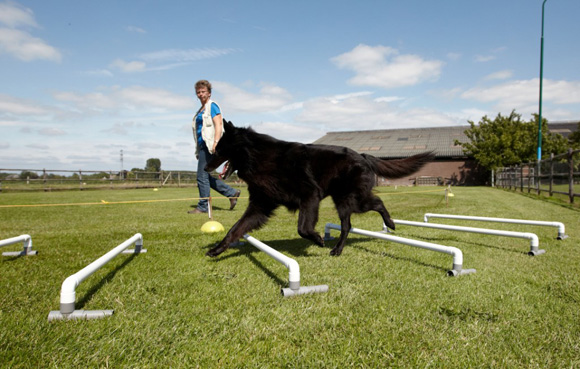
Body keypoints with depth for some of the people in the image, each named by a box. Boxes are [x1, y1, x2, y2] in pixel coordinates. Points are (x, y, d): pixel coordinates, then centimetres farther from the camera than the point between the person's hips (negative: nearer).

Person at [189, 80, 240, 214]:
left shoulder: (212, 106, -3)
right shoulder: (201, 110, 24)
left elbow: (218, 124, -14)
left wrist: (215, 142, -25)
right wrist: (198, 149, 25)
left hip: (210, 146, -10)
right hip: (203, 146, 10)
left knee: (202, 176, -8)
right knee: (207, 177, 9)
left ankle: (202, 207, 0)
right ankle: (232, 193, 15)